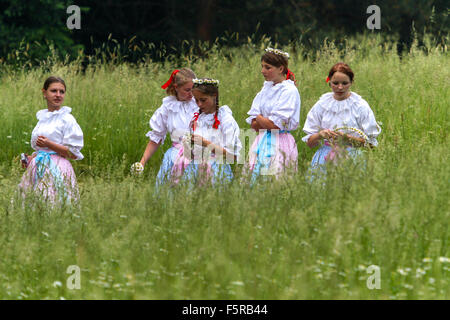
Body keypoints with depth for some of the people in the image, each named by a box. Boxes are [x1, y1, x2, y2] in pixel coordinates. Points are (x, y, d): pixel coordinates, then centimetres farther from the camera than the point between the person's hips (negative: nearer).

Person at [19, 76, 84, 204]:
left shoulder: (67, 119, -7)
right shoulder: (42, 117, 14)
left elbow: (74, 153, -10)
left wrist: (49, 144, -17)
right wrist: (31, 158, 7)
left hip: (57, 170, -6)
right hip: (38, 169, 7)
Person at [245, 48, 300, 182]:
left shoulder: (289, 90, -9)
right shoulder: (266, 88, 13)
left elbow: (274, 124, -15)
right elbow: (254, 125, 8)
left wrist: (259, 118, 2)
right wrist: (266, 121, -10)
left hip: (279, 144, -7)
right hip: (262, 143, 7)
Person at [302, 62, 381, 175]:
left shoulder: (360, 106, 1)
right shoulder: (321, 105, 9)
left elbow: (370, 142, -1)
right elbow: (309, 142, 10)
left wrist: (347, 138, -15)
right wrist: (320, 135, -11)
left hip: (351, 157, -2)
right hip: (325, 158, 2)